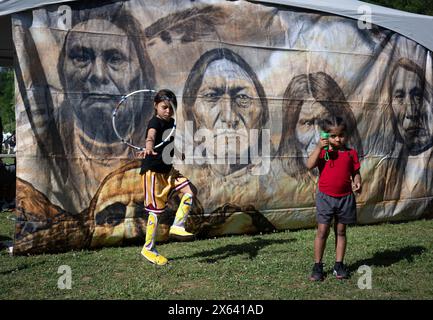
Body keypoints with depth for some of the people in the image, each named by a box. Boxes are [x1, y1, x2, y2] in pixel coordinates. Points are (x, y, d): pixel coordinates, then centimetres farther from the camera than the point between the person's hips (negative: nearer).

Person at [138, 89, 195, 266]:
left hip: (168, 169, 8)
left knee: (188, 192, -7)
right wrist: (149, 147, -62)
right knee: (156, 210, -3)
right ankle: (148, 248, 11)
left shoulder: (171, 122, 8)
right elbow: (151, 135, -42)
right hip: (153, 171, -8)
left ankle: (177, 226, 2)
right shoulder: (155, 122, -17)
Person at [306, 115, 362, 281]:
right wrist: (319, 147, -20)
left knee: (341, 231, 11)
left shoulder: (351, 153, 3)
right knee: (322, 231, 1)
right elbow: (309, 165, -16)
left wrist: (357, 182, -14)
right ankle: (317, 266, 10)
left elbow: (355, 172, 7)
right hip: (325, 197, -1)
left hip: (345, 197, 2)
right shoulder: (322, 151, -1)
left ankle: (339, 265, 21)